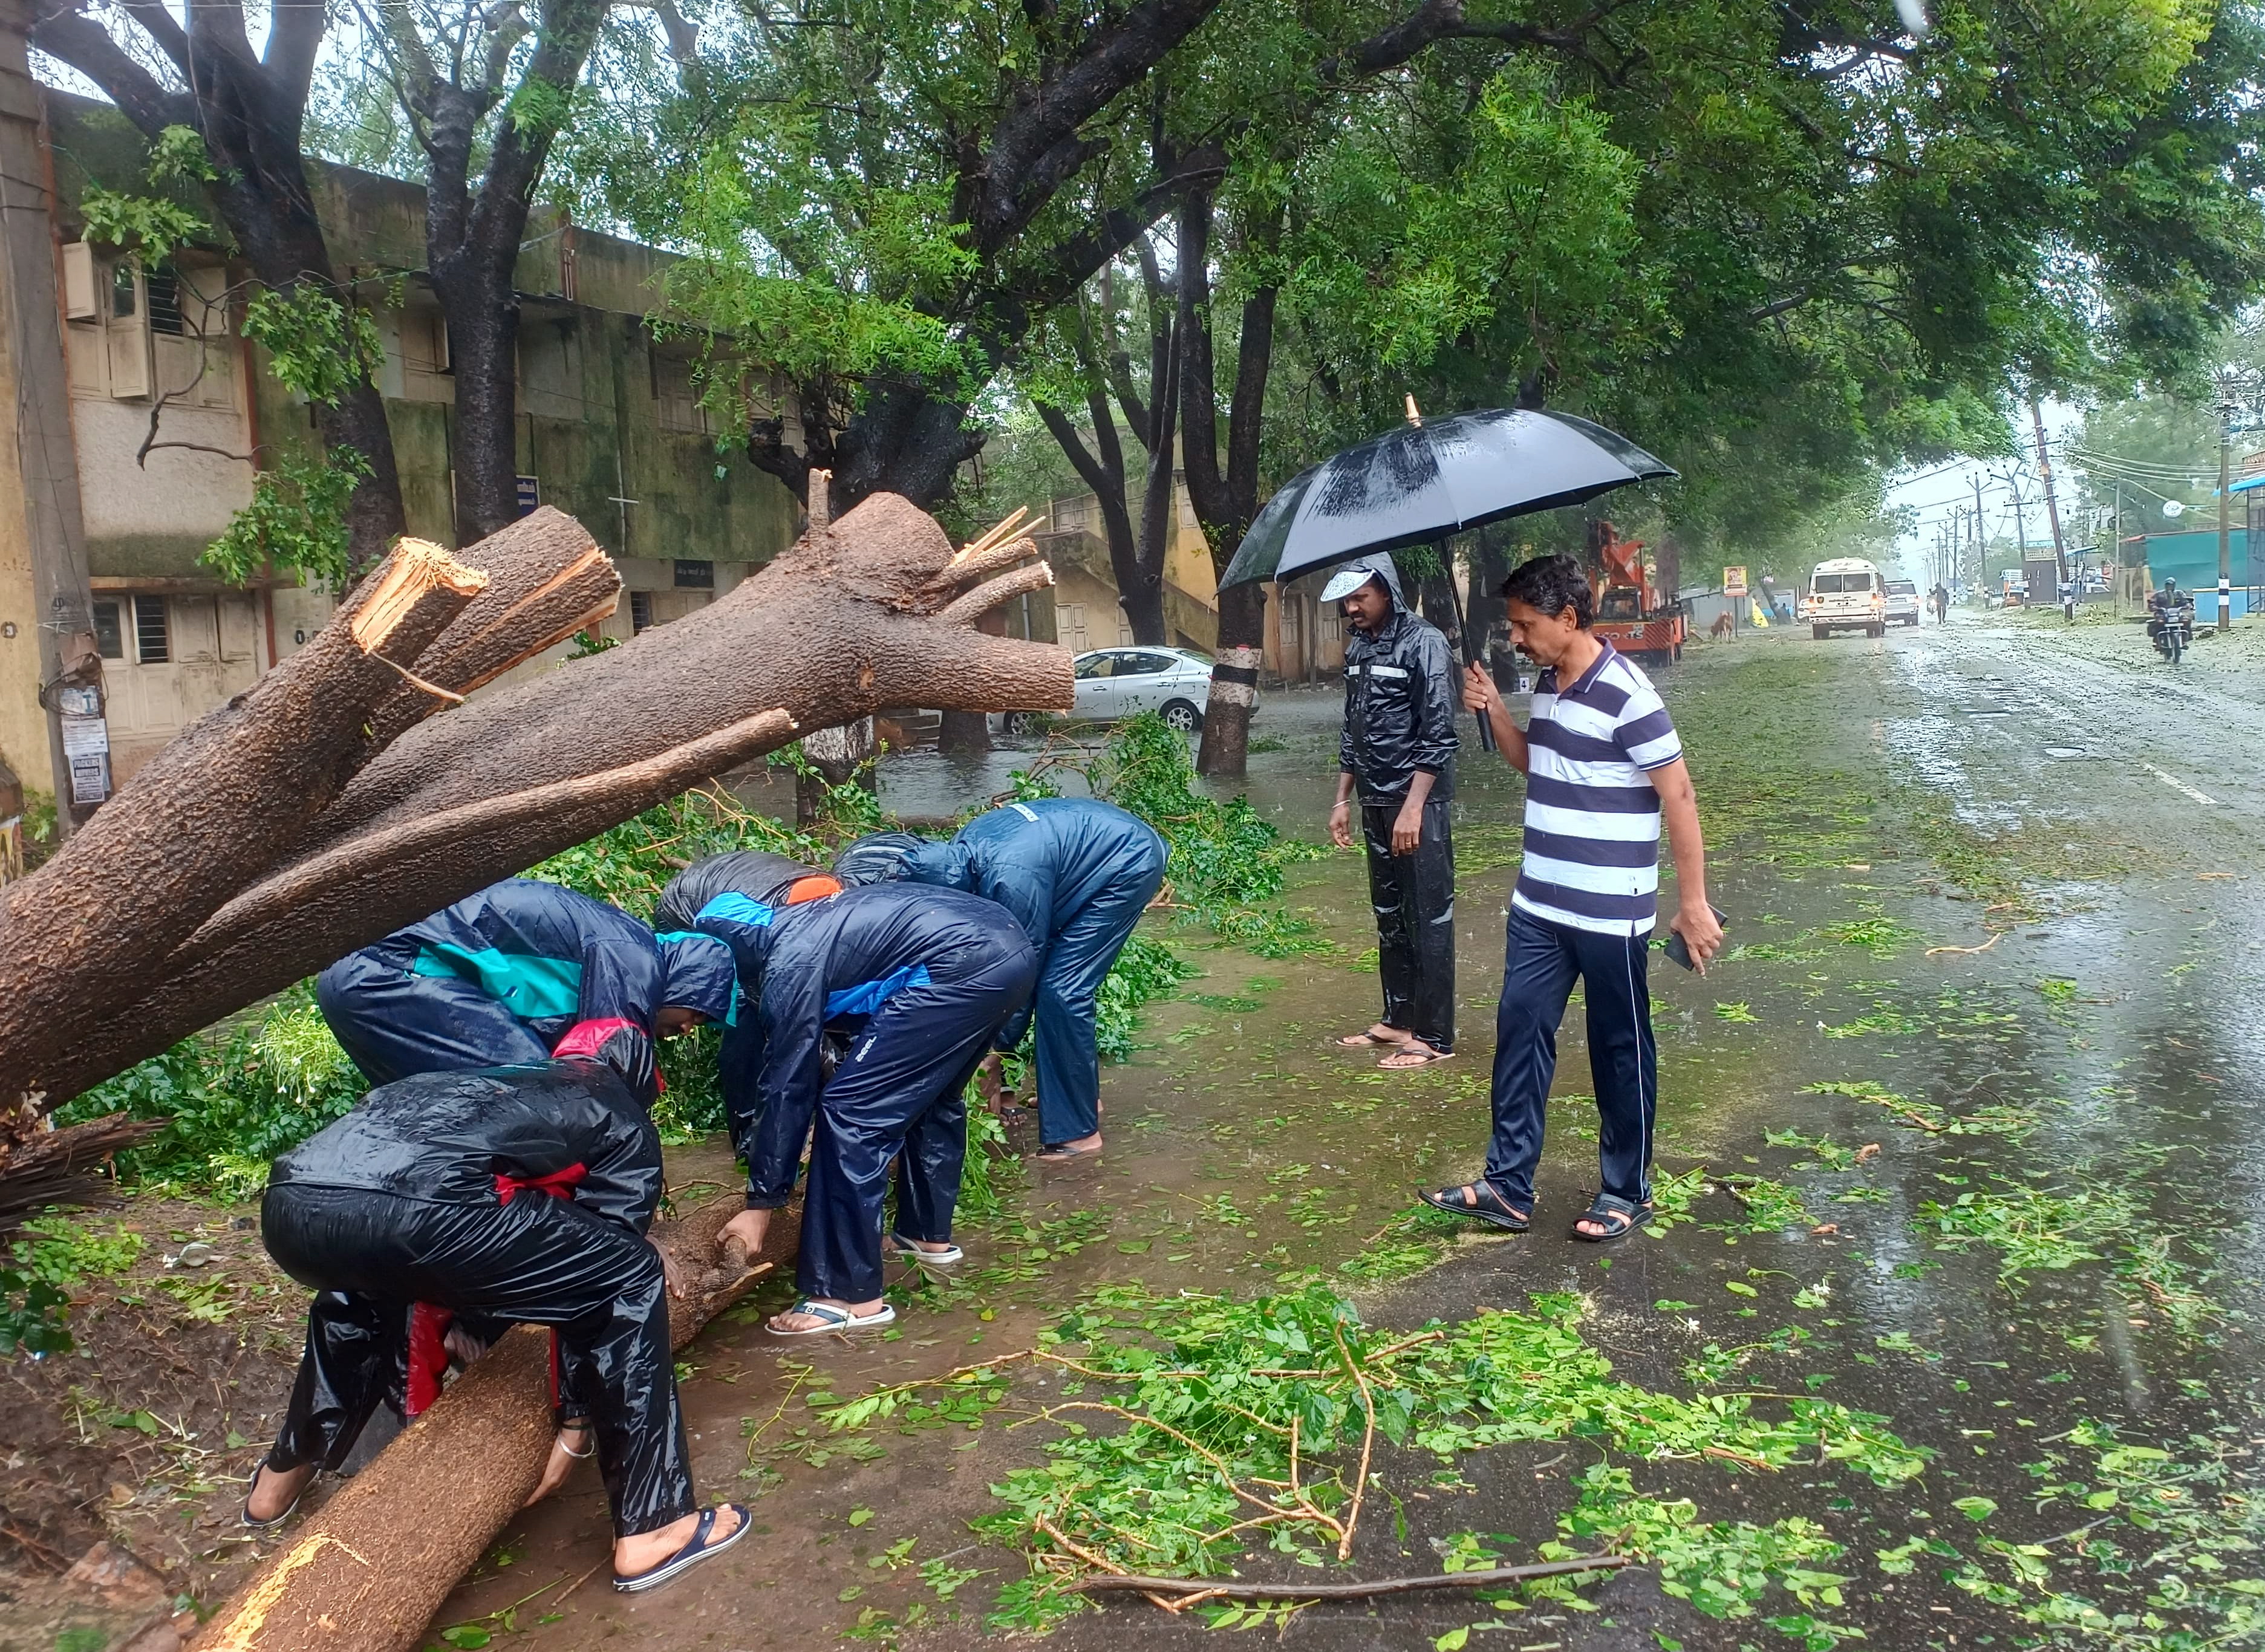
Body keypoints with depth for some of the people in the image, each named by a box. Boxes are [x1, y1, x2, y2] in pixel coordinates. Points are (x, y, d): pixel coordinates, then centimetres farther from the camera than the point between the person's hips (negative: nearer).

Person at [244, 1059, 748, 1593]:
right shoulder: (625, 1128, 23)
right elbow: (598, 1279, 21)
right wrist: (573, 1427, 30)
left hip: (288, 1204, 7)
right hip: (407, 1209, -7)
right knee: (631, 1282, 12)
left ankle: (282, 1476, 51)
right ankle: (648, 1531, 12)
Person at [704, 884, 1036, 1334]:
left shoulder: (789, 964, -6)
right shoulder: (789, 928, 21)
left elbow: (788, 1086, -3)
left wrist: (761, 1203, 5)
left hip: (964, 964, -10)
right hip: (1007, 945, 11)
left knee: (851, 1111, -4)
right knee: (931, 1094, 29)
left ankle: (849, 1296, 0)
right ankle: (929, 1234, 44)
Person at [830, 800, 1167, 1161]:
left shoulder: (1010, 877, -33)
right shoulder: (958, 856, -8)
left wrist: (996, 1046, -8)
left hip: (1129, 864, -8)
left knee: (1059, 990, -11)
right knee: (1058, 984, 10)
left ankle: (1075, 1132, -5)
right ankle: (1080, 1095, 26)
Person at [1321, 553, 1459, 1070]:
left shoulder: (1423, 643, -12)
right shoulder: (1357, 648, 11)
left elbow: (1438, 735, -16)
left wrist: (1413, 807, -21)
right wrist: (1343, 799, 15)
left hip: (1417, 801, -8)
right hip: (1374, 802, 8)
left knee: (1429, 919, -2)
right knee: (1389, 916, 15)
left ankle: (1433, 1036, 4)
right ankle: (1397, 1018, 26)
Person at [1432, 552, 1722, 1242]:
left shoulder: (1625, 694, -18)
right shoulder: (1547, 684, 7)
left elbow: (1678, 796, -16)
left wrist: (1693, 901, -16)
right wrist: (1493, 711, 4)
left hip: (1610, 914, -8)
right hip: (1539, 906, 8)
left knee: (1620, 1050, 7)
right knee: (1520, 1031, 8)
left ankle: (1627, 1193, 21)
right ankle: (1508, 1187, 16)